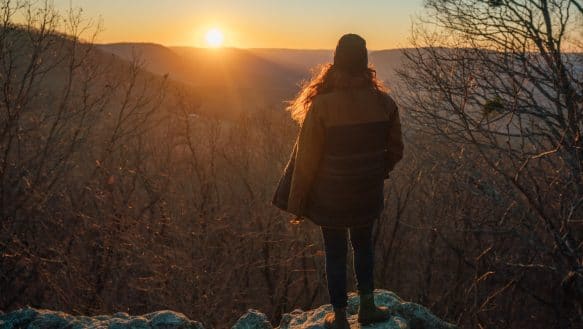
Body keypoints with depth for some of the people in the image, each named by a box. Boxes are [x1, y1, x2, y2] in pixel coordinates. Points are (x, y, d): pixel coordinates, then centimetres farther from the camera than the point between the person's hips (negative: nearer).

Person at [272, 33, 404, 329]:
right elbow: (395, 149, 1)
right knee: (363, 244, 27)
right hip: (368, 194, 3)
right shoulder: (383, 102, -11)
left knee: (335, 253, 14)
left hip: (331, 196, -3)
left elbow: (307, 158, -15)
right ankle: (367, 305, 32)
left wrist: (297, 202, -4)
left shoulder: (322, 105, -20)